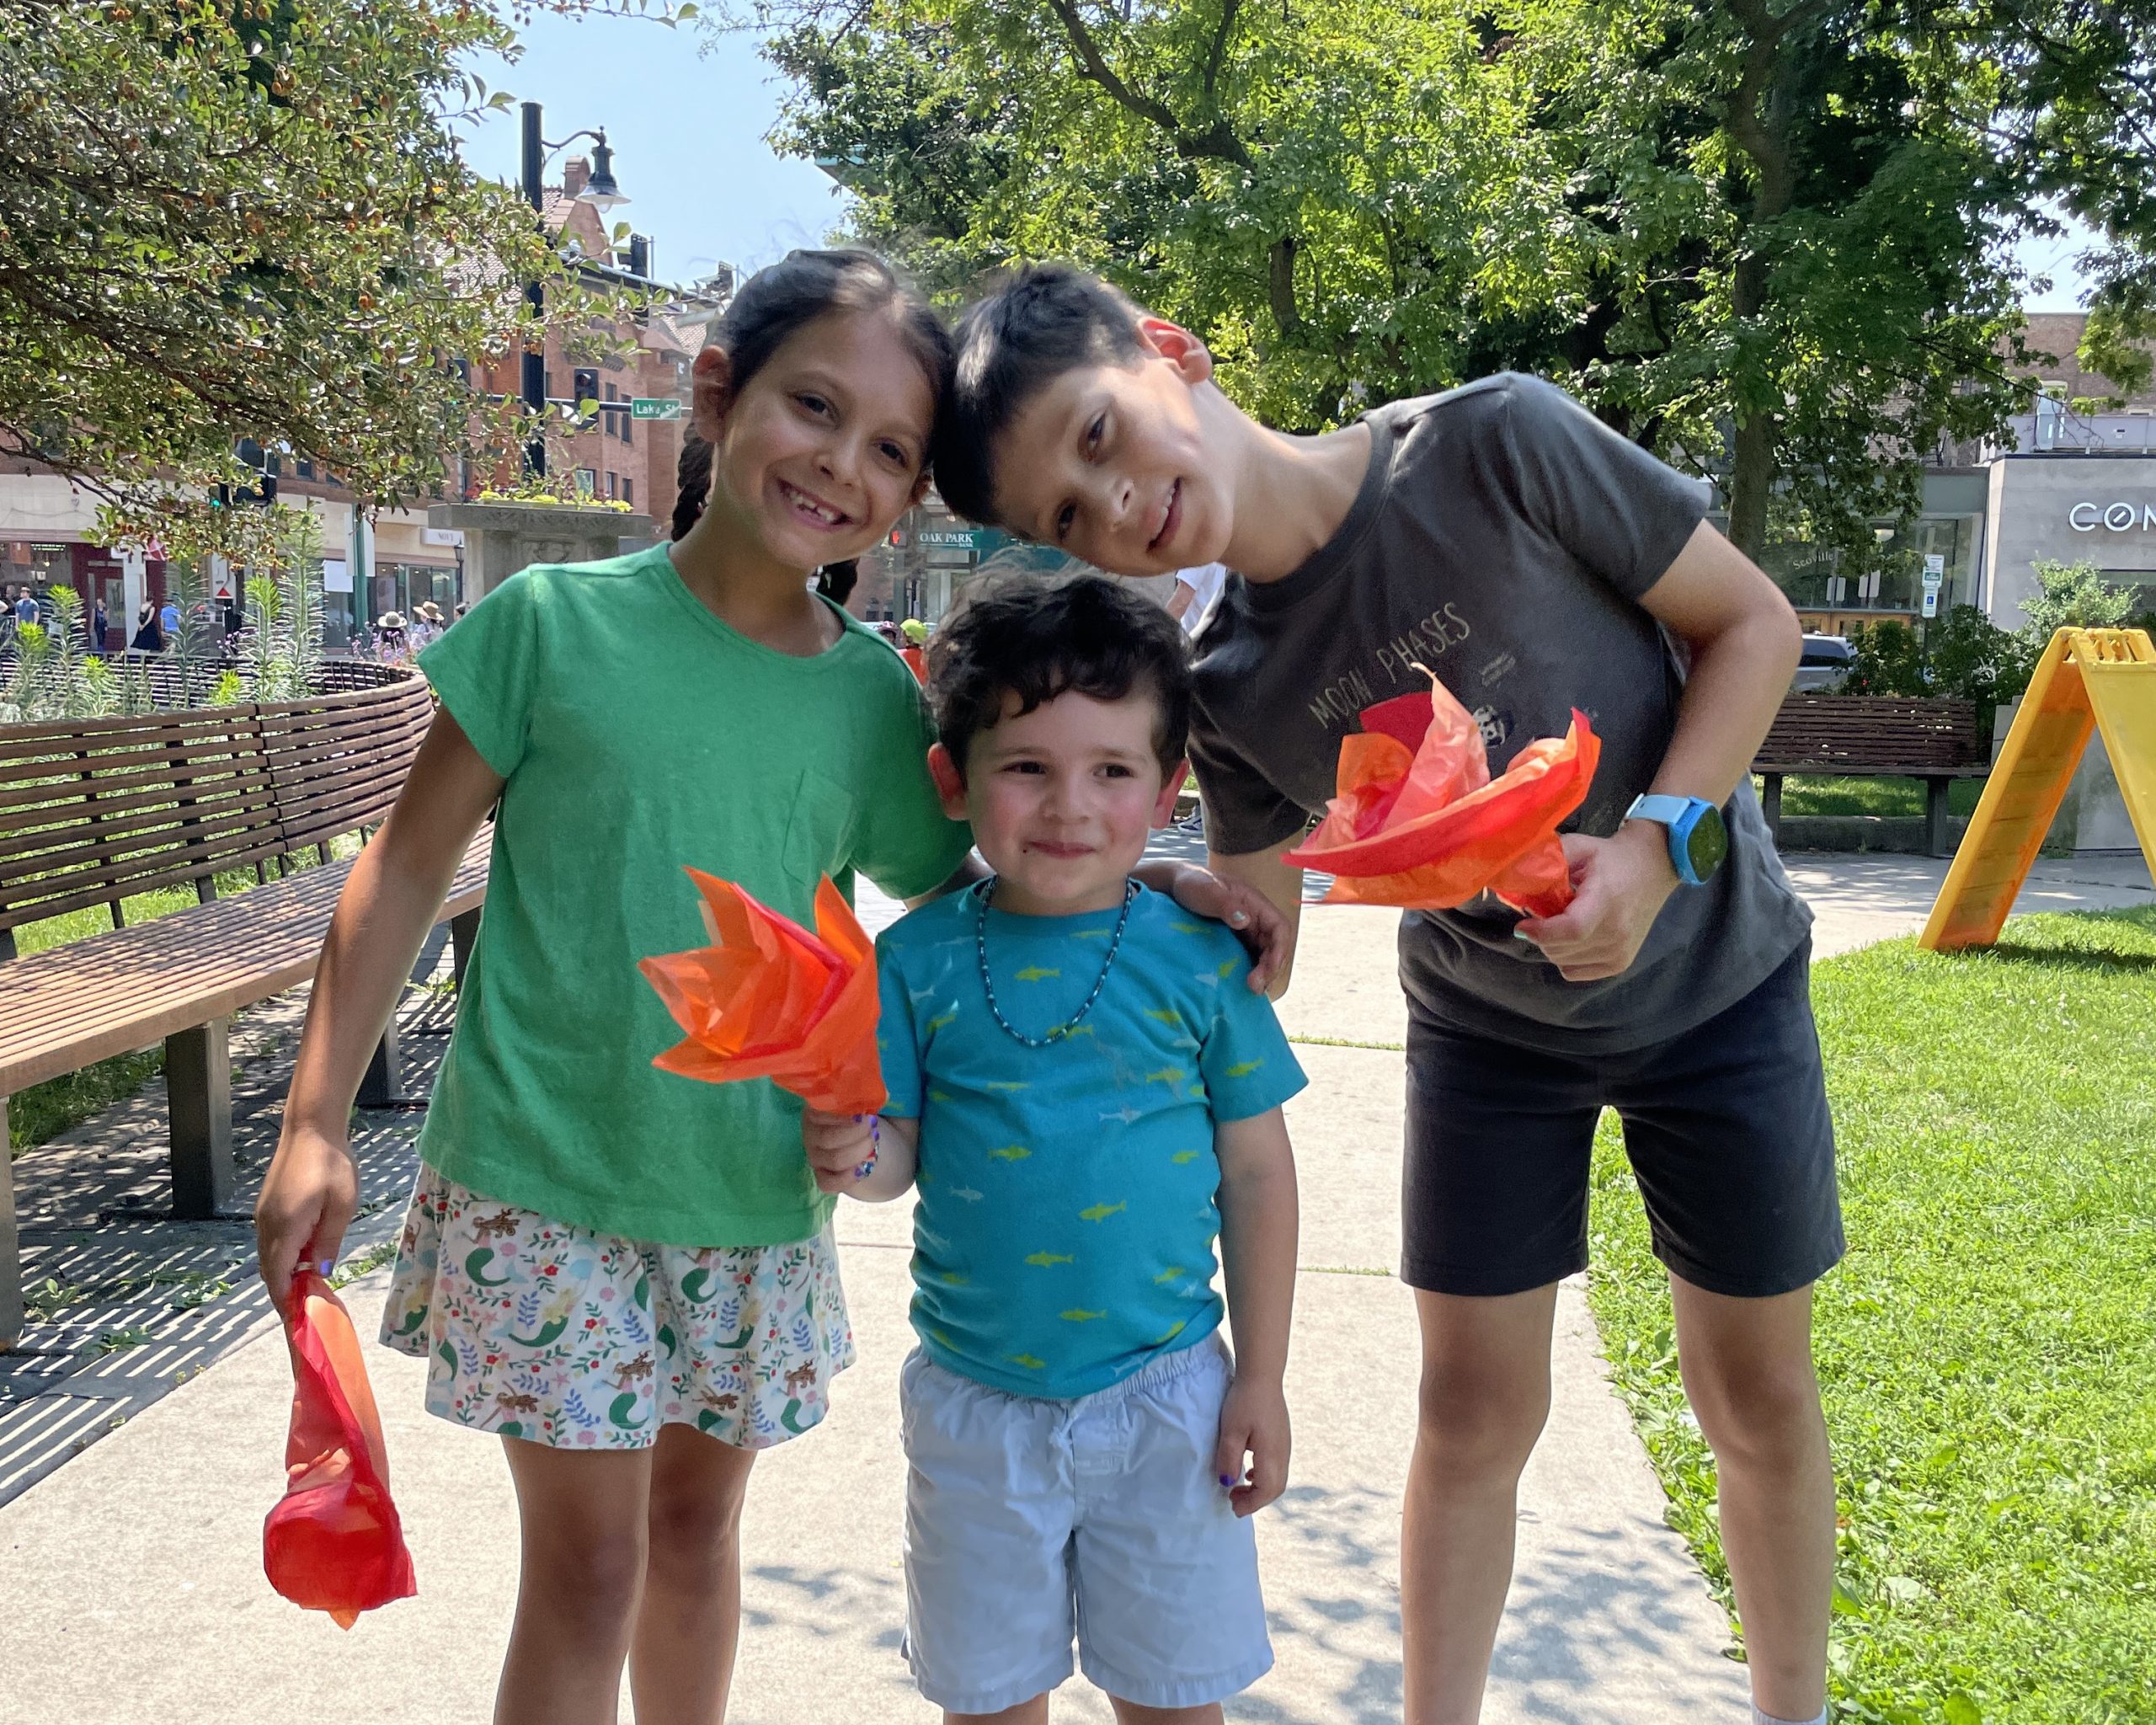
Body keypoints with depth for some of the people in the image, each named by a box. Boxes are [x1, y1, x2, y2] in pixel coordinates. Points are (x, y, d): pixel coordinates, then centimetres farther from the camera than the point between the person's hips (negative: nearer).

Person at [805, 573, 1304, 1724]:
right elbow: (900, 1153, -1)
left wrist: (1262, 1379, 0)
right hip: (976, 1402, 1)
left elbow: (1255, 1174, -1)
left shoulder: (1197, 958, -8)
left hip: (1164, 1397, -1)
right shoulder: (919, 960, -7)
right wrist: (852, 1156, -24)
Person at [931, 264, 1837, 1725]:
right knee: (1475, 1401, 5)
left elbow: (1752, 622, -15)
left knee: (1758, 1394, 11)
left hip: (1711, 976, -1)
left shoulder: (1496, 444, -25)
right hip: (1488, 1023, 2)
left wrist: (1656, 842, -27)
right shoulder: (1235, 693, -15)